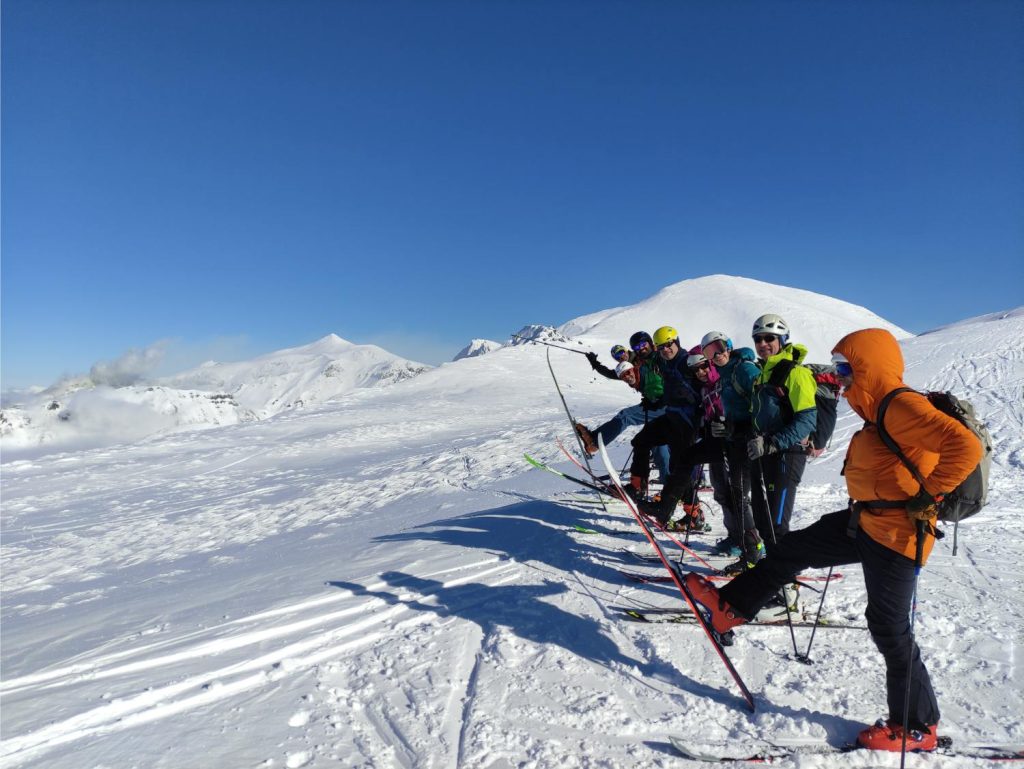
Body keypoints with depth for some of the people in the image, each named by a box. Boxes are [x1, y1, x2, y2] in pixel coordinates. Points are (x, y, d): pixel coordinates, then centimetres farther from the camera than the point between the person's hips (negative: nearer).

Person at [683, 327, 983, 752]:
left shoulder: (902, 406, -21)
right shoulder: (880, 412, 10)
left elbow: (965, 446, -31)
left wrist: (927, 497, -25)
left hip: (896, 535, -10)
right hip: (865, 522, 10)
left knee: (889, 627, 3)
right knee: (794, 548, 14)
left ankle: (917, 727, 23)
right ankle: (730, 606, 27)